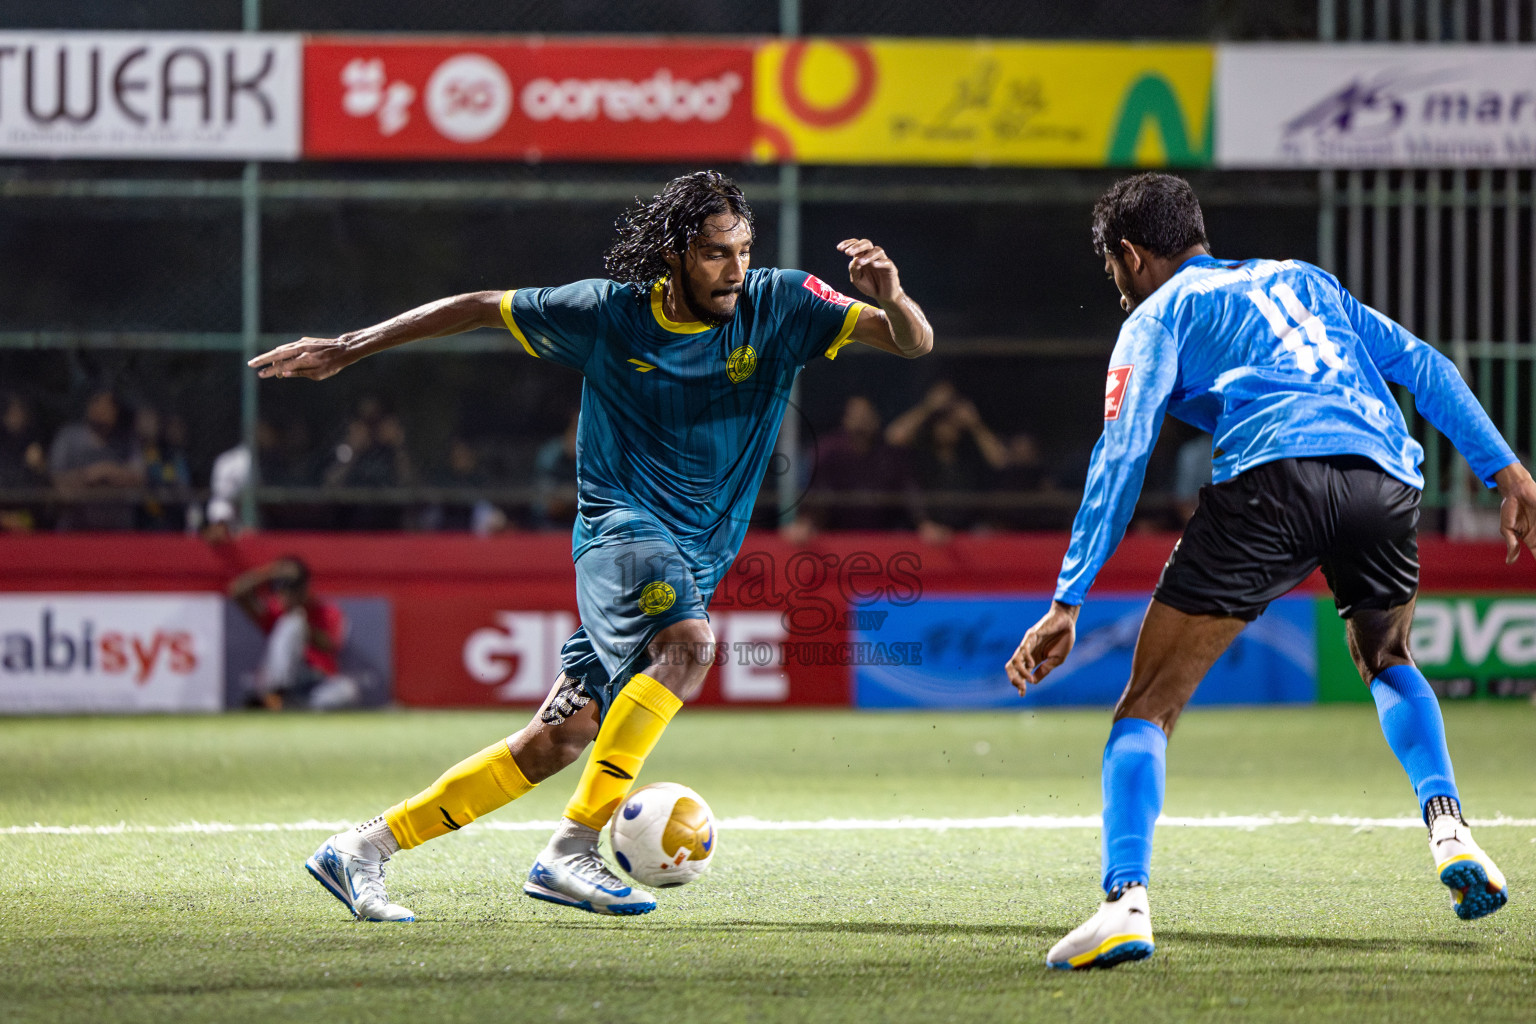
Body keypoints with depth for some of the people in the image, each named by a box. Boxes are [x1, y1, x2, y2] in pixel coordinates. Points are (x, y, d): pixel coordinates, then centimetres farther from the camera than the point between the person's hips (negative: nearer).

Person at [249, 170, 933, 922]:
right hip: (621, 528, -4)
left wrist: (890, 300, -30)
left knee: (557, 741, -1)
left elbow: (913, 342, -7)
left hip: (695, 562, 4)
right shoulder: (610, 313, -5)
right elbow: (482, 308, 7)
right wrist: (349, 349, 9)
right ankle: (572, 851, -33)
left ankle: (362, 850, 8)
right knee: (689, 643, -34)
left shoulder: (778, 306, -2)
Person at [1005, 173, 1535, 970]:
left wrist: (1067, 604, 2)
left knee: (1148, 706, 0)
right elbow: (1422, 366, 27)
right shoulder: (1298, 279, 34)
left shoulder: (1159, 315, 19)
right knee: (1386, 662, 34)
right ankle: (1448, 828, 14)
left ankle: (1125, 900, -18)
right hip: (1385, 479, 5)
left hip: (1273, 476, -5)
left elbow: (1119, 460, 6)